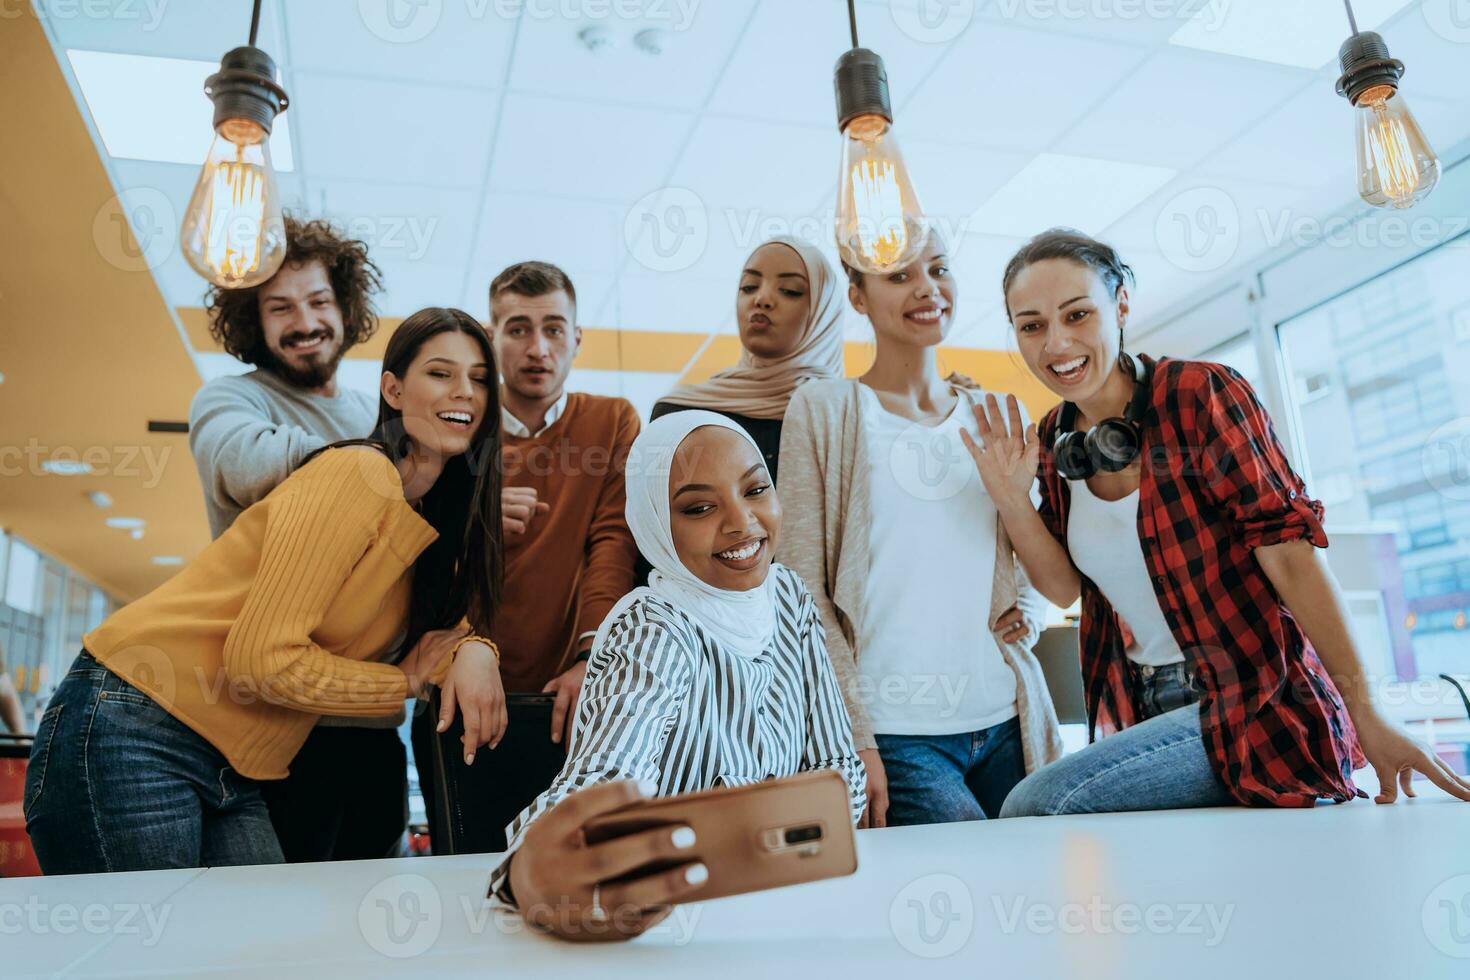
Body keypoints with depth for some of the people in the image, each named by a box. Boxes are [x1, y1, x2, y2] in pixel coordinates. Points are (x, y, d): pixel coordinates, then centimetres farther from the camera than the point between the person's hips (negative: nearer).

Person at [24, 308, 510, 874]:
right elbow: (263, 657, -23)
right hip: (131, 739, -8)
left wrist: (473, 649, -16)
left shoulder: (437, 520, 9)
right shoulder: (359, 473, -18)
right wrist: (406, 683, -10)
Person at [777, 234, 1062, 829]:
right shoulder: (822, 410, -2)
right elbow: (803, 591, -5)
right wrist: (854, 737, -11)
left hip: (1006, 722, 5)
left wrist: (1029, 611, 1)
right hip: (895, 733, -4)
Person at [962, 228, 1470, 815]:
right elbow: (1066, 586, 8)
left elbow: (1288, 551, -16)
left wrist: (1366, 718, -17)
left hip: (1258, 707, -6)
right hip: (1143, 711, 6)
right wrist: (1010, 498, -8)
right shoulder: (1054, 440, 5)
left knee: (1035, 808, -18)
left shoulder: (1200, 394, -13)